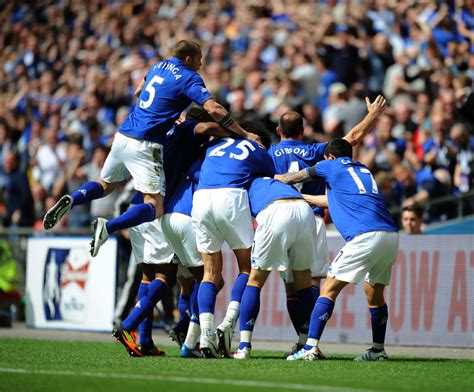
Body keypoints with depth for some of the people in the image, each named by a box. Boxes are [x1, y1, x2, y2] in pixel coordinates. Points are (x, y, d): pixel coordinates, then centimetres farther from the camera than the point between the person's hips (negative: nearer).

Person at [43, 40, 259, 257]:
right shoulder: (189, 78, -4)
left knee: (104, 185, 27)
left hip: (123, 135, 7)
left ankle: (72, 199, -2)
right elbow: (214, 110, -15)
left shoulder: (159, 66, 17)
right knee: (155, 208, -8)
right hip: (144, 145, -7)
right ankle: (107, 227, -28)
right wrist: (243, 134, -7)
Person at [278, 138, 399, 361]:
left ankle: (310, 348, -10)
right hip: (391, 235, 7)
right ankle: (378, 350, 25)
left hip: (366, 237, -7)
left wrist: (276, 177, 46)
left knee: (329, 289, -3)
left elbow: (289, 179, 25)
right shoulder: (363, 170, 30)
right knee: (375, 294, 21)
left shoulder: (332, 166, 13)